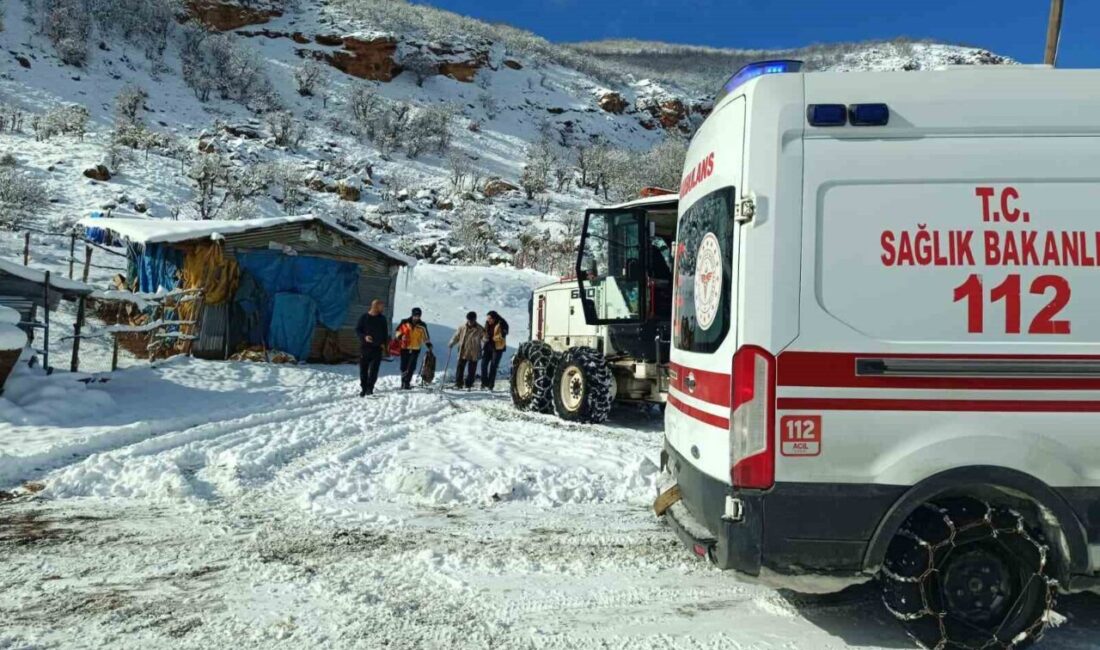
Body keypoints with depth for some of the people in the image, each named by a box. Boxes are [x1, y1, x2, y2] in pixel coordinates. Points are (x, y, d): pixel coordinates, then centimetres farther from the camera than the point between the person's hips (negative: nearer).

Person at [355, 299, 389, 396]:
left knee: (374, 370, -7)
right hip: (365, 347, -1)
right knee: (363, 369, 3)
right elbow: (357, 330, 1)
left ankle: (370, 388, -1)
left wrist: (384, 344, 0)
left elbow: (385, 333, 12)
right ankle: (363, 388, 14)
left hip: (377, 348, 1)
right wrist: (364, 337, -16)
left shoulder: (382, 318, 7)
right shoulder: (364, 317, 0)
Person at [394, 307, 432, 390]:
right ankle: (403, 382, 18)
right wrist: (400, 336, -12)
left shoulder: (422, 326, 3)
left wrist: (429, 344, -2)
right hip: (405, 348, 0)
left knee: (411, 367, -8)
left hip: (415, 349, 0)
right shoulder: (405, 323, 0)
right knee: (404, 366, 4)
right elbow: (398, 331, 9)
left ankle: (406, 382, -1)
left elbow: (425, 336, 11)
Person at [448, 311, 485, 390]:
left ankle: (468, 384, 15)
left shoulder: (479, 329, -3)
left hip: (473, 354, -1)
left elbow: (485, 338, 1)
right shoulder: (462, 327, 2)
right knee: (460, 368, 1)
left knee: (471, 370, 4)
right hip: (462, 352, 1)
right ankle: (458, 383, 9)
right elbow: (456, 336, 9)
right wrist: (451, 343, -2)